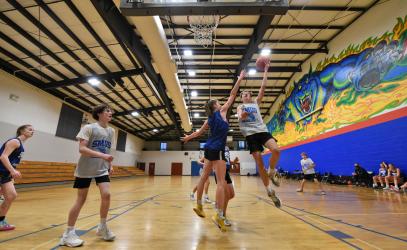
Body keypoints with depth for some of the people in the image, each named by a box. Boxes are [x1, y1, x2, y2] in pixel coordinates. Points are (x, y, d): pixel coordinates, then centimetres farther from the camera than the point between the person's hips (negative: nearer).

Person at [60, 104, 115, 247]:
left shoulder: (111, 131, 8)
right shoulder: (89, 128, -9)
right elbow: (82, 149, -18)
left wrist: (110, 165, 9)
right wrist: (102, 155, -29)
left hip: (102, 169, 4)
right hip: (85, 169, -4)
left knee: (106, 195, -8)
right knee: (81, 199, 3)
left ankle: (102, 227, 13)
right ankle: (68, 233, 22)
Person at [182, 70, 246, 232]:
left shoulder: (209, 119, 14)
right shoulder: (221, 111, -1)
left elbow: (200, 132, 23)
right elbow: (232, 95, 2)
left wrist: (188, 137, 41)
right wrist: (240, 79, 11)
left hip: (209, 148, 8)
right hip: (217, 150, -8)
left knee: (204, 176, 15)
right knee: (221, 182, -9)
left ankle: (198, 205, 27)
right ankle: (219, 216, -12)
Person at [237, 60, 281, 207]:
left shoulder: (256, 102, 21)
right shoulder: (240, 107, 16)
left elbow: (263, 88, 14)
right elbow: (240, 117, -5)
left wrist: (265, 71, 13)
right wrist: (242, 115, -28)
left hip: (262, 130, 2)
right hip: (250, 134, -2)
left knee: (276, 150, -26)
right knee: (259, 163, -4)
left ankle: (271, 172, 2)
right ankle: (269, 191, 9)